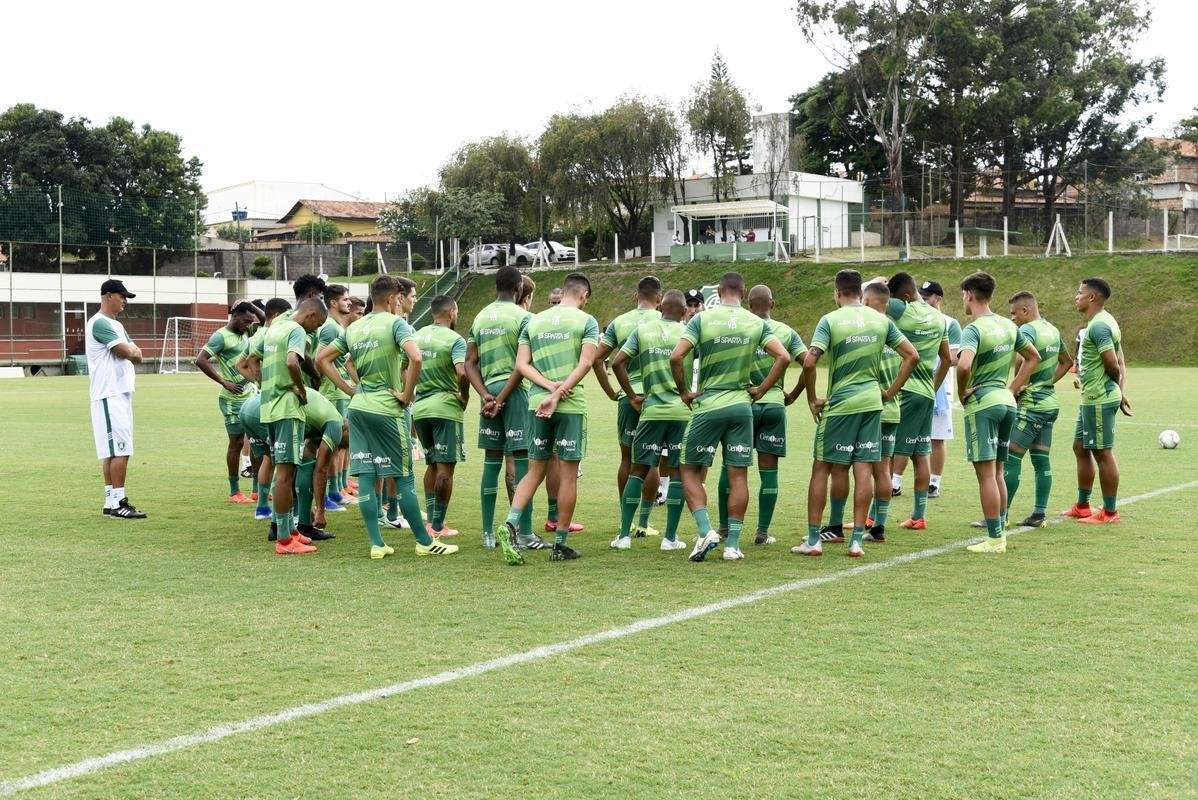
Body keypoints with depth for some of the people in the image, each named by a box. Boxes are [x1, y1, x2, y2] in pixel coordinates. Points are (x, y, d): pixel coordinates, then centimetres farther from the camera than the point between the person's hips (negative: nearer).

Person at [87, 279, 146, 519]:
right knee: (120, 449, -11)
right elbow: (128, 352, -16)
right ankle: (118, 503, -10)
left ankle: (111, 503, 13)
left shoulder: (117, 325, 20)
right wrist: (132, 350, 5)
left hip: (121, 394, 10)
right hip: (109, 395, -10)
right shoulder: (100, 323, -12)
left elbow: (137, 356, 15)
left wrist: (130, 350, -5)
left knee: (113, 451, 10)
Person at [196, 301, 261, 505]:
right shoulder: (221, 336, -12)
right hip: (234, 399, -8)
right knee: (236, 442, 0)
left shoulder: (245, 336, 12)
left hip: (252, 395, 8)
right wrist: (224, 382, -20)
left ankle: (258, 489, 17)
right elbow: (200, 360, -21)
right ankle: (234, 492, 9)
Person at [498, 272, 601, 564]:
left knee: (536, 470, 12)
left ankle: (510, 524, -9)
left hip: (537, 402, 4)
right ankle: (560, 545, 8)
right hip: (571, 404, -4)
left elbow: (522, 364, 4)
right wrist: (557, 395, -16)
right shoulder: (586, 321, 0)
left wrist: (549, 386, -7)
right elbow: (586, 363, -12)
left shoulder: (533, 321, 13)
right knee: (568, 473, 4)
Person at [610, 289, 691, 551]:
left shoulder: (642, 330, 4)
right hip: (682, 410, -1)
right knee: (677, 472, 6)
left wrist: (632, 396, 5)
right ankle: (671, 537, 7)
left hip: (651, 411, 1)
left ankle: (624, 535, 6)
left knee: (639, 469, 9)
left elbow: (617, 363, -3)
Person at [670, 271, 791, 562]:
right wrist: (761, 390, 3)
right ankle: (733, 544, 8)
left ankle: (706, 531, -6)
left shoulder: (702, 320, -5)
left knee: (691, 471, 9)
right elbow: (783, 357, -6)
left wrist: (684, 392, -1)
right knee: (738, 475, 7)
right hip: (741, 406, 2)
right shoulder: (756, 323, 2)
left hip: (708, 407, -2)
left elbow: (676, 357, -14)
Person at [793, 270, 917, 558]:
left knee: (822, 469, 5)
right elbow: (912, 356, 7)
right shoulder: (882, 321, 5)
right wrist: (890, 393, 10)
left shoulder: (830, 320, -8)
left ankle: (813, 539, 6)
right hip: (872, 402, 4)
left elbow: (809, 362, -18)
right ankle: (857, 540, 5)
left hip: (839, 405, -4)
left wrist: (812, 399, -6)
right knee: (864, 470, 5)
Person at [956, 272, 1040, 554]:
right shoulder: (1008, 326, 10)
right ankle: (1001, 532, 20)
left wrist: (962, 393, -13)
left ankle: (994, 538, -2)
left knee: (986, 473, -3)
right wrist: (1013, 389, 16)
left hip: (982, 404, -8)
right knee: (996, 472, 16)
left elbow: (964, 365, -32)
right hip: (1006, 403, 8)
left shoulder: (973, 330, -15)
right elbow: (1033, 357, 21)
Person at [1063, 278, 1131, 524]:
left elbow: (1112, 364, -22)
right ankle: (1082, 506, 25)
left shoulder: (1098, 325, -18)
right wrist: (1120, 392, 13)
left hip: (1098, 400, -11)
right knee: (1081, 447, 16)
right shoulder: (1102, 322, 14)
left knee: (1103, 453, -3)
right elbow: (1119, 363, 17)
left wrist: (1116, 389, -3)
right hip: (1093, 399, 11)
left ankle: (1110, 512, 5)